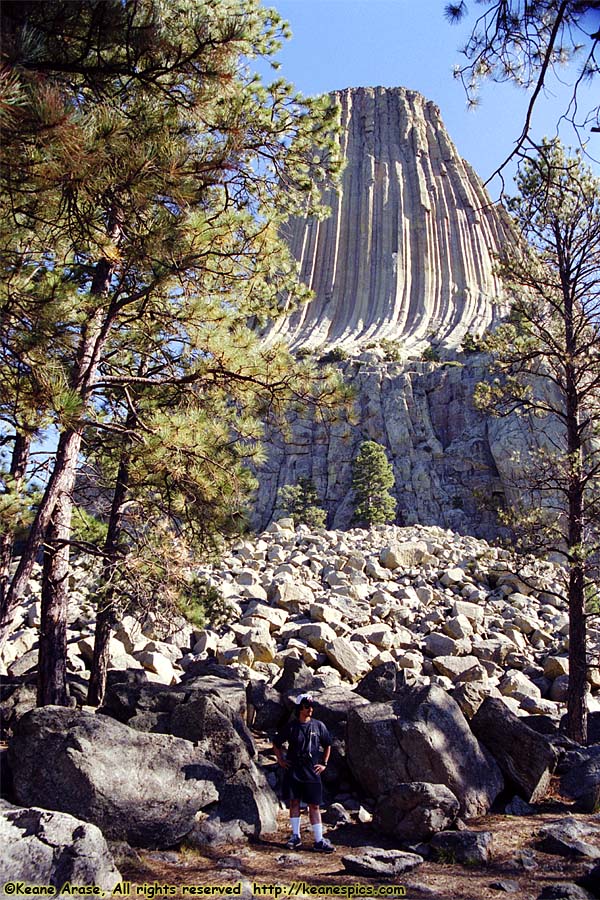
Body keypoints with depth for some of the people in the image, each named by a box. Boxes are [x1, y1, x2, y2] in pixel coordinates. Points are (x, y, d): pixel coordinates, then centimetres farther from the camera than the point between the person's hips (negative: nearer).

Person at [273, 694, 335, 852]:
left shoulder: (318, 726, -1)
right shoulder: (291, 727, -3)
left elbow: (327, 745, 14)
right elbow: (276, 744, 10)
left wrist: (324, 764, 9)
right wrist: (280, 760, 4)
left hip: (312, 772, 0)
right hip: (293, 771, 0)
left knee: (314, 806, 3)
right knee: (294, 803, 8)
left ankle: (319, 841, 7)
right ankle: (295, 836, 21)